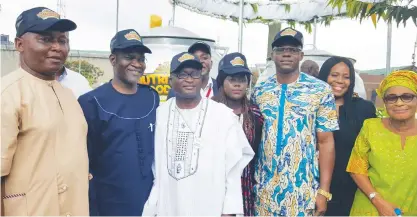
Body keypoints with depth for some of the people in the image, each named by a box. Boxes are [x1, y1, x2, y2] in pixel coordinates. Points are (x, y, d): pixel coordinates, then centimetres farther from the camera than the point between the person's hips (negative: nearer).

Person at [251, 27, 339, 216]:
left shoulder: (321, 91, -5)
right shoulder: (259, 90, 3)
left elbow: (326, 142, -5)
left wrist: (324, 190, -8)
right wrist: (251, 182, 5)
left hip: (303, 189, -2)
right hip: (264, 187, 3)